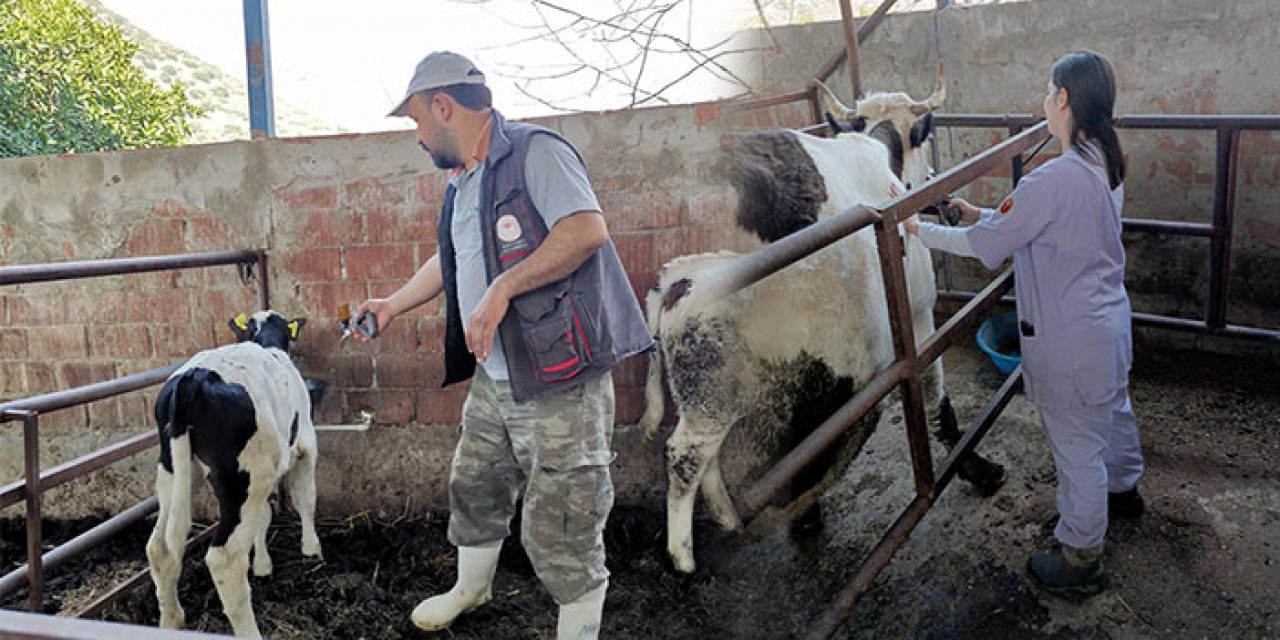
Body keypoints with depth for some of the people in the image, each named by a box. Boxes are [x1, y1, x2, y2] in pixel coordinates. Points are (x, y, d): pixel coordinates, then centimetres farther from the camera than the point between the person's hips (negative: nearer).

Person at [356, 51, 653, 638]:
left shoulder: (534, 151, -12)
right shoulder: (463, 185, 17)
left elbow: (587, 229, -26)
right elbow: (449, 262, 33)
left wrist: (503, 289, -24)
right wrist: (393, 305, 36)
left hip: (561, 384, -9)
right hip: (493, 383, 9)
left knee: (560, 530, -3)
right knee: (474, 489, 24)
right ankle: (470, 589, 48)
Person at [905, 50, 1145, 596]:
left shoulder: (1055, 179, -29)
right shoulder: (1106, 164, 0)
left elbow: (985, 246, -22)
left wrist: (921, 230, -10)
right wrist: (984, 215, 11)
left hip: (1069, 340, -9)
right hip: (1110, 320, 9)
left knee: (1077, 446, 5)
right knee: (1113, 409, 30)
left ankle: (1080, 561, 21)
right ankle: (1123, 490, 56)